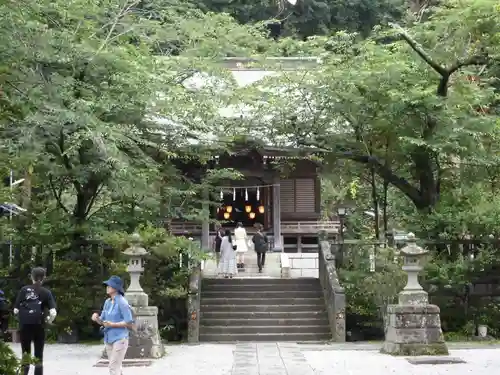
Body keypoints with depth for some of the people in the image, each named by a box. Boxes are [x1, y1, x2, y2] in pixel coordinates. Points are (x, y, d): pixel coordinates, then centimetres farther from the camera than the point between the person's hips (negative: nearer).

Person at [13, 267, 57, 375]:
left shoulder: (24, 290, 2)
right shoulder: (46, 292, 1)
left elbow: (16, 310, -2)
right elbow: (53, 313, -9)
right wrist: (48, 321, 10)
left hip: (24, 326, 1)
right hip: (39, 326, -1)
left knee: (25, 356, 14)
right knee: (38, 357, 8)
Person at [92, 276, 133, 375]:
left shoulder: (122, 302, -12)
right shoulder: (107, 302, 8)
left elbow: (129, 323, -14)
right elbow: (102, 321, 14)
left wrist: (112, 324, -18)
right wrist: (97, 318, -8)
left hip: (120, 339, -7)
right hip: (108, 339, 8)